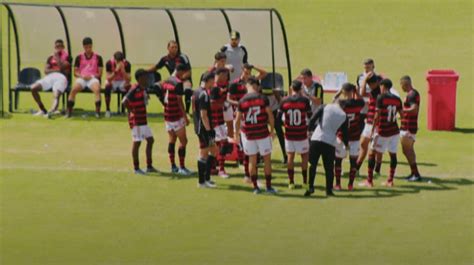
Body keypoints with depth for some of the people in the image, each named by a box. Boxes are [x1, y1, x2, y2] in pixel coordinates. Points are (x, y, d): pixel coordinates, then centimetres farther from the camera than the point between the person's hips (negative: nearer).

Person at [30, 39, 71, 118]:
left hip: (61, 78, -5)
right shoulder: (51, 58, 24)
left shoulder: (67, 56, 11)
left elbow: (62, 67, -7)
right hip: (50, 77, 5)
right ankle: (42, 110, -7)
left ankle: (52, 110, -61)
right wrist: (56, 70, -3)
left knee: (56, 95, -32)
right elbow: (46, 70, 12)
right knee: (33, 88, -15)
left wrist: (56, 56, -1)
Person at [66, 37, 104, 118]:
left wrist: (91, 76, -11)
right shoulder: (79, 57, 10)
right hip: (81, 78, 1)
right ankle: (69, 111, -26)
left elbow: (100, 73, 7)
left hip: (93, 78, -1)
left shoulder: (98, 57, 7)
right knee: (74, 89, -30)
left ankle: (98, 111, -35)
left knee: (97, 90, -35)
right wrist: (82, 76, -10)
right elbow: (75, 72, 11)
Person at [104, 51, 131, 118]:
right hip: (113, 82, 0)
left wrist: (123, 70, -38)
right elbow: (109, 79, -27)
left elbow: (128, 80, -25)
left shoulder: (127, 64, -20)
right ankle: (107, 110, -19)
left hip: (122, 82, 0)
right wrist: (116, 70, -40)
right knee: (107, 87, -34)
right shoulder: (109, 63, -21)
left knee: (128, 87, -32)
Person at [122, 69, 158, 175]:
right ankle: (136, 168, 7)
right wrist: (131, 111, -18)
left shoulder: (144, 89, 11)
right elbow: (125, 102, -26)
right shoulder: (134, 90, -17)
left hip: (143, 120, 10)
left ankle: (149, 167, 21)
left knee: (150, 140, 13)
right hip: (136, 121, -10)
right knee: (137, 142, -2)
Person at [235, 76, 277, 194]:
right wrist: (272, 129, 8)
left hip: (248, 134, 2)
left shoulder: (242, 101, -4)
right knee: (267, 159, 9)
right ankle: (268, 186, 11)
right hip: (263, 133, -2)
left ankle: (255, 187, 11)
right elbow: (270, 115, -5)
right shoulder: (263, 98, -8)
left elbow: (237, 120, 0)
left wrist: (237, 134, 12)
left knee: (252, 160, 10)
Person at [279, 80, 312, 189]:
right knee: (304, 156, 12)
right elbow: (310, 115, -2)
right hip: (301, 134, -2)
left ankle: (291, 181, 8)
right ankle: (305, 181, 11)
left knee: (290, 156, 11)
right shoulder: (304, 100, -10)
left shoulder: (284, 101, -4)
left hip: (289, 134, 2)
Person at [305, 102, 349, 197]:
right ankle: (329, 190, 12)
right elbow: (344, 132, 14)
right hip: (330, 142, 1)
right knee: (329, 168, 10)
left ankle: (311, 187, 2)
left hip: (316, 139, 0)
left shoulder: (324, 107, 3)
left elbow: (312, 119, -3)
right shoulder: (344, 116, 7)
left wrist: (310, 128, 17)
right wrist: (346, 144, 32)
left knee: (313, 164, 10)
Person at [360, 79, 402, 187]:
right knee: (393, 154, 11)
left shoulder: (381, 98, -10)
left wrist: (373, 130, -8)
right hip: (395, 131, 5)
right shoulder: (397, 99, 6)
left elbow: (377, 116, -13)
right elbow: (402, 114, 9)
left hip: (382, 131, -5)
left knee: (372, 153, 2)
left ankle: (369, 181, 0)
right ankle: (390, 181, 13)